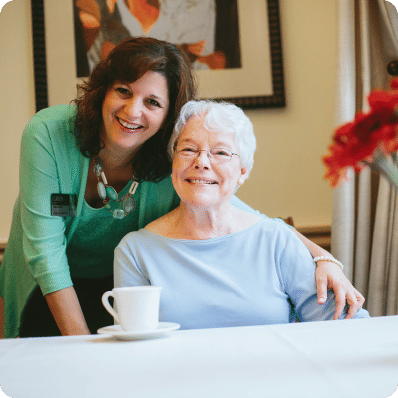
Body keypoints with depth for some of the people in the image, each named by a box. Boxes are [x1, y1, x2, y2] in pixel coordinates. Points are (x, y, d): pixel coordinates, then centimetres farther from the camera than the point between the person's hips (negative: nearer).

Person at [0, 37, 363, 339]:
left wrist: (324, 260, -31)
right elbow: (45, 249, -24)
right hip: (48, 291, -1)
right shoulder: (48, 134, -24)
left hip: (122, 289, 1)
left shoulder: (176, 167, -20)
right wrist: (81, 344, -26)